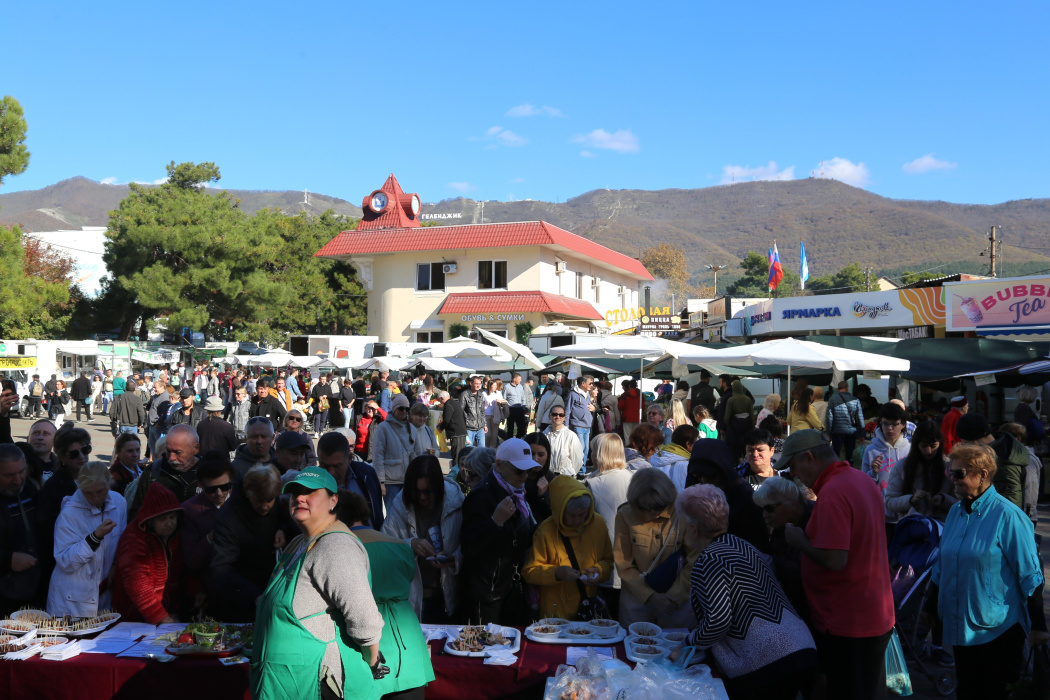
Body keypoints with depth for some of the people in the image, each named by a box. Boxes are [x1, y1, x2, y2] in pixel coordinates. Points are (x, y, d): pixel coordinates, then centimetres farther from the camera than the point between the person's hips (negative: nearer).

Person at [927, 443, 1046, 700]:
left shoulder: (1008, 516, -13)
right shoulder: (956, 512, 7)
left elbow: (1031, 576, -12)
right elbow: (942, 567, 15)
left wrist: (1038, 627, -11)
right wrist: (930, 609, 17)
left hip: (998, 629, -6)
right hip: (961, 628, 6)